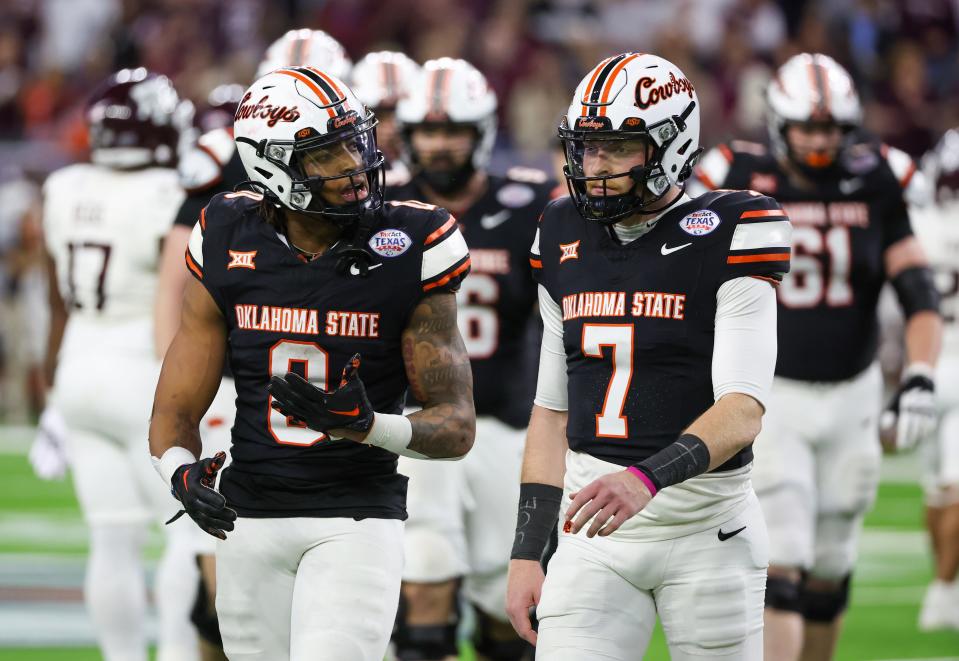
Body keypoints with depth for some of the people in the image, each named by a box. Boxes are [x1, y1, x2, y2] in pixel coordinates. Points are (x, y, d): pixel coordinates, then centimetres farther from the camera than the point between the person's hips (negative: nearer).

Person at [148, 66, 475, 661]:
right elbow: (177, 409, 5)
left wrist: (365, 426, -24)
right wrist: (183, 471, -18)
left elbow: (457, 426, -5)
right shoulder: (229, 245, -1)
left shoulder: (409, 250, -8)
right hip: (251, 519, 4)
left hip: (357, 519, -4)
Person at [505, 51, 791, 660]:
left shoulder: (730, 238, -10)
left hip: (707, 527, -4)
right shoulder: (565, 236, 8)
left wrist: (645, 479, -36)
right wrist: (526, 553, 10)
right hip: (595, 532, 4)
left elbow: (742, 412, -20)